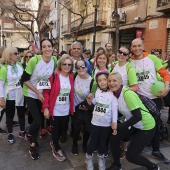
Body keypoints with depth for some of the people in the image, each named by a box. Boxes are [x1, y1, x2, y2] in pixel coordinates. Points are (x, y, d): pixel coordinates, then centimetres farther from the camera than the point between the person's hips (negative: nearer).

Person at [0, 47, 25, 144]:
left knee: (21, 113, 14)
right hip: (10, 95, -4)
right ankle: (10, 134, 28)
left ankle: (22, 132, 32)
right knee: (10, 115, 11)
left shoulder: (19, 65, -1)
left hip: (20, 94, 4)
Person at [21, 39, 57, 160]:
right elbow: (24, 79, -18)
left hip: (44, 94, 5)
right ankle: (29, 135, 26)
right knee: (38, 121, -10)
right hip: (31, 94, -4)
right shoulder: (34, 60, -24)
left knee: (39, 119, 12)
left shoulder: (54, 60, -10)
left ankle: (33, 146, 35)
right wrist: (38, 92, -18)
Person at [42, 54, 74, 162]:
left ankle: (54, 143, 45)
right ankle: (57, 150, 31)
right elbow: (46, 92, -11)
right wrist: (46, 107, -16)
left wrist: (72, 107, 9)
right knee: (56, 129, 7)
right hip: (55, 110, -5)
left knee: (62, 129, 17)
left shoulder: (71, 78, 3)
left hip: (66, 110, 5)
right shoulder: (54, 76, -12)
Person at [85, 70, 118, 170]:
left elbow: (114, 110, -12)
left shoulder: (113, 94, -11)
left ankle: (101, 157, 39)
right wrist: (90, 100, -9)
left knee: (103, 142, 15)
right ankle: (89, 157, 34)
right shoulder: (97, 91, -1)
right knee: (93, 142, 10)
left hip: (107, 124, -2)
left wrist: (114, 124, -13)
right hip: (95, 122, 2)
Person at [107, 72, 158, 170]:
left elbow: (138, 116, -29)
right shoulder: (115, 94, -4)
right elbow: (122, 111, 6)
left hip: (146, 126, -7)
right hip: (134, 124, 7)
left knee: (131, 156, -1)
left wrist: (119, 126, -24)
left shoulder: (128, 94, -27)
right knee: (114, 138, 0)